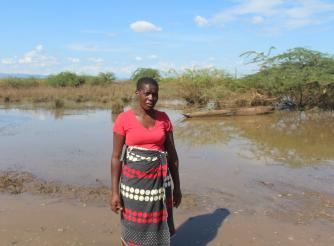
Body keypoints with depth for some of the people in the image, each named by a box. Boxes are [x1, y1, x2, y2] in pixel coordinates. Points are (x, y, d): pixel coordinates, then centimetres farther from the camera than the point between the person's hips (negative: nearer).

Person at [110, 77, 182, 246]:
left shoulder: (163, 118, 0)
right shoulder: (123, 119, -9)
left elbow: (172, 154, 5)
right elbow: (116, 156, -7)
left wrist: (177, 187, 7)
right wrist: (115, 192, -9)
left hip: (159, 181, 3)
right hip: (134, 181, -2)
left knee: (158, 228, 12)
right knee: (131, 229, 11)